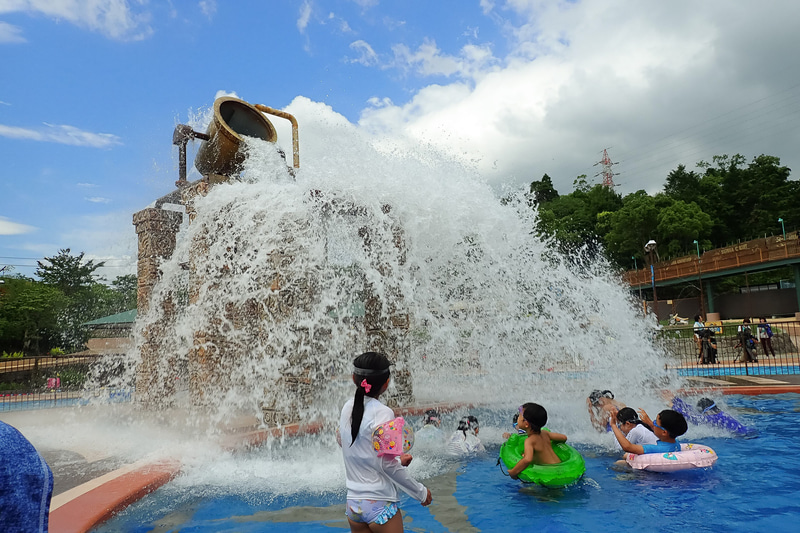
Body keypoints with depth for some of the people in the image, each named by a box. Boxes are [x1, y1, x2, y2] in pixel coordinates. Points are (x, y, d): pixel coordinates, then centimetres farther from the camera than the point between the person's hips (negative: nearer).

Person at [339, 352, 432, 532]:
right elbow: (387, 465, -16)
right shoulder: (382, 413, -17)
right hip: (379, 506, -6)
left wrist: (398, 461, 18)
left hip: (353, 504, 6)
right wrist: (421, 492, -6)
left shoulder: (347, 408, 2)